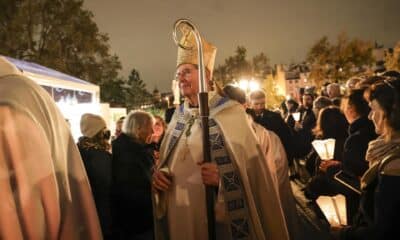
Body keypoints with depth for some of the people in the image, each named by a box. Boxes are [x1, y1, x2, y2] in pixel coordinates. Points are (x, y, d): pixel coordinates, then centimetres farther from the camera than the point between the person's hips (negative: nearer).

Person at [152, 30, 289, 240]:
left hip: (218, 220, -4)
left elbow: (251, 167, -11)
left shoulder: (230, 112, -8)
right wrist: (159, 174, -6)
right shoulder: (178, 116, 7)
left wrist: (223, 177, -28)